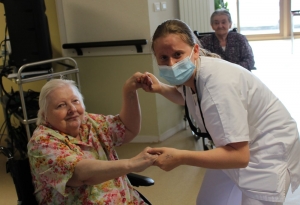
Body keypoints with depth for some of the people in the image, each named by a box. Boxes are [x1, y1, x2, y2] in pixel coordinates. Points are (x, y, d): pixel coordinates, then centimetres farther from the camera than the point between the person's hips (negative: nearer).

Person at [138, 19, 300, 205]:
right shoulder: (190, 72, -8)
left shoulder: (218, 83, -35)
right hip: (237, 146, 8)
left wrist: (179, 157, -37)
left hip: (267, 150, -8)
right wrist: (160, 88, -1)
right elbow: (186, 97, 19)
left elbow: (239, 155, -38)